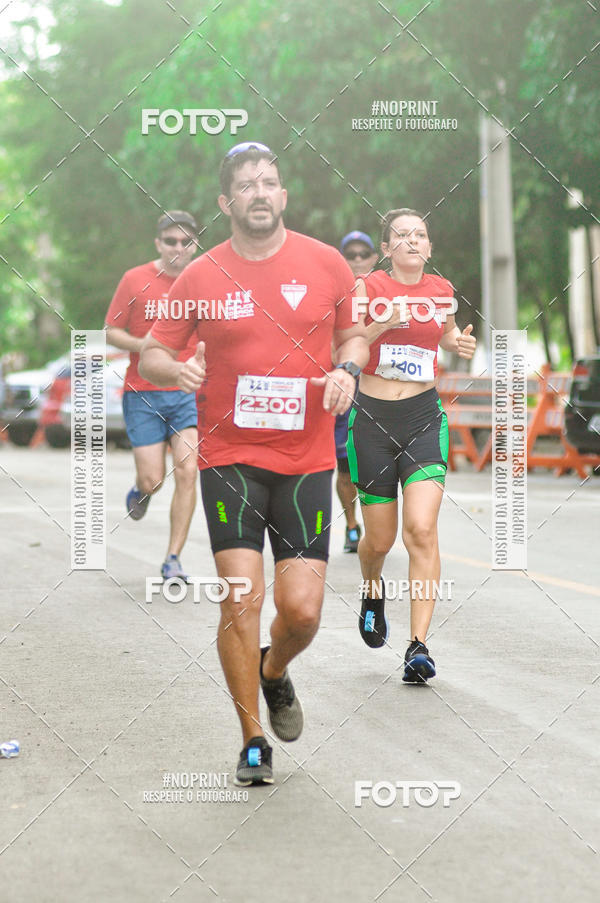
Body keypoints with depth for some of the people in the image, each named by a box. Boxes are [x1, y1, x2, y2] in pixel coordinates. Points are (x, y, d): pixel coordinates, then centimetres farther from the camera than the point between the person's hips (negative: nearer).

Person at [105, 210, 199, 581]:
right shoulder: (136, 280, -1)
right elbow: (112, 331, 2)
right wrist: (142, 345, -15)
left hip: (189, 393, 1)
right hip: (143, 394, -1)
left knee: (187, 472, -12)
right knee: (152, 481, -4)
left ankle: (174, 558, -3)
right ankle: (139, 492, 36)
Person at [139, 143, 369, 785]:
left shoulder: (325, 264, 3)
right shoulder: (200, 277, 1)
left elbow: (353, 334, 17)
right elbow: (151, 353, 7)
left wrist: (346, 369, -5)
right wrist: (175, 368, -16)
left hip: (307, 461, 1)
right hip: (229, 460, -1)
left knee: (302, 610, -4)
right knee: (241, 599, -10)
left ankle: (274, 672, 33)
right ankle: (253, 743, 7)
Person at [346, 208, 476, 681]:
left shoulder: (441, 289, 6)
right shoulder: (368, 287, -3)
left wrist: (461, 342, 6)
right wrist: (382, 325, -23)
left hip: (424, 415, 1)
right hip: (372, 416, -1)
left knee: (422, 529, -16)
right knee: (380, 538, 7)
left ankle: (419, 646, -15)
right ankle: (373, 592, 43)